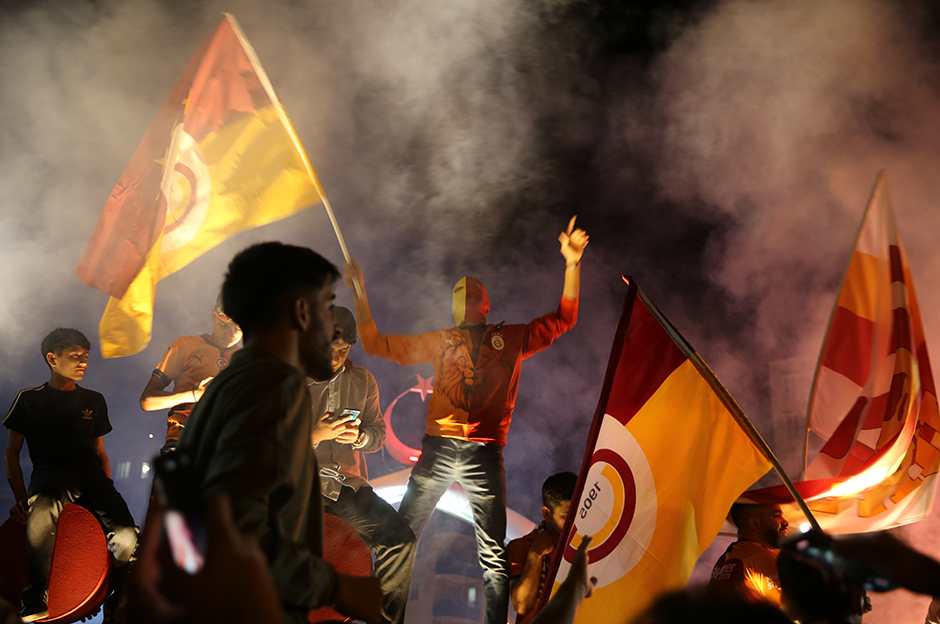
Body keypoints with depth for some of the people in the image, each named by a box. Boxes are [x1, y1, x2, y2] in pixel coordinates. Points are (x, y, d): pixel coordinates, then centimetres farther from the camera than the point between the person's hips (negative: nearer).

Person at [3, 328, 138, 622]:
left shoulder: (94, 401, 21)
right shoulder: (30, 399, 11)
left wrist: (109, 494, 11)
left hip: (92, 476, 3)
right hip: (50, 474, -3)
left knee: (127, 537, -25)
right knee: (41, 517, -41)